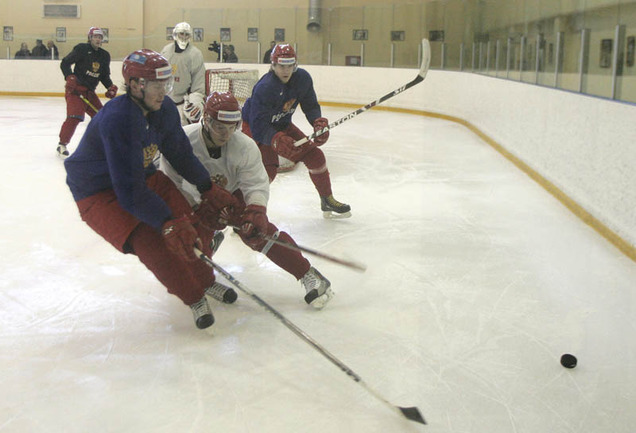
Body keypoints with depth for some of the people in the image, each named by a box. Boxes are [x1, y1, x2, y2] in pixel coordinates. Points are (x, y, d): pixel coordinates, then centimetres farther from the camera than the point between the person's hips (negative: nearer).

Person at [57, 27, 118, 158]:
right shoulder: (82, 49, -7)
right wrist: (69, 77, -21)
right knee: (74, 116, -21)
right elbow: (64, 63, -7)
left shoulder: (105, 55, 11)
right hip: (75, 88, -7)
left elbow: (104, 76, 16)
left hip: (90, 91, 7)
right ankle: (62, 145, -14)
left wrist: (110, 87, -1)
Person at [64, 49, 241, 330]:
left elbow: (181, 154, 9)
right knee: (150, 241, -25)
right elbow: (130, 191, -37)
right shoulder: (119, 120, -34)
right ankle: (193, 298, -5)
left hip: (143, 176, 8)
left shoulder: (164, 109, -8)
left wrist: (209, 190, 9)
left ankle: (204, 281, 20)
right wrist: (168, 223, -40)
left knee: (187, 220, -5)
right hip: (100, 194, -8)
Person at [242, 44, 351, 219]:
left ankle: (328, 201, 17)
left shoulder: (302, 78, -14)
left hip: (282, 125, 7)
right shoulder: (264, 87, -33)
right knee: (268, 168, -26)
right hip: (255, 127, -6)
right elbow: (258, 125, -35)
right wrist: (276, 139, -49)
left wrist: (318, 122, -18)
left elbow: (310, 105, 1)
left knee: (314, 155, 3)